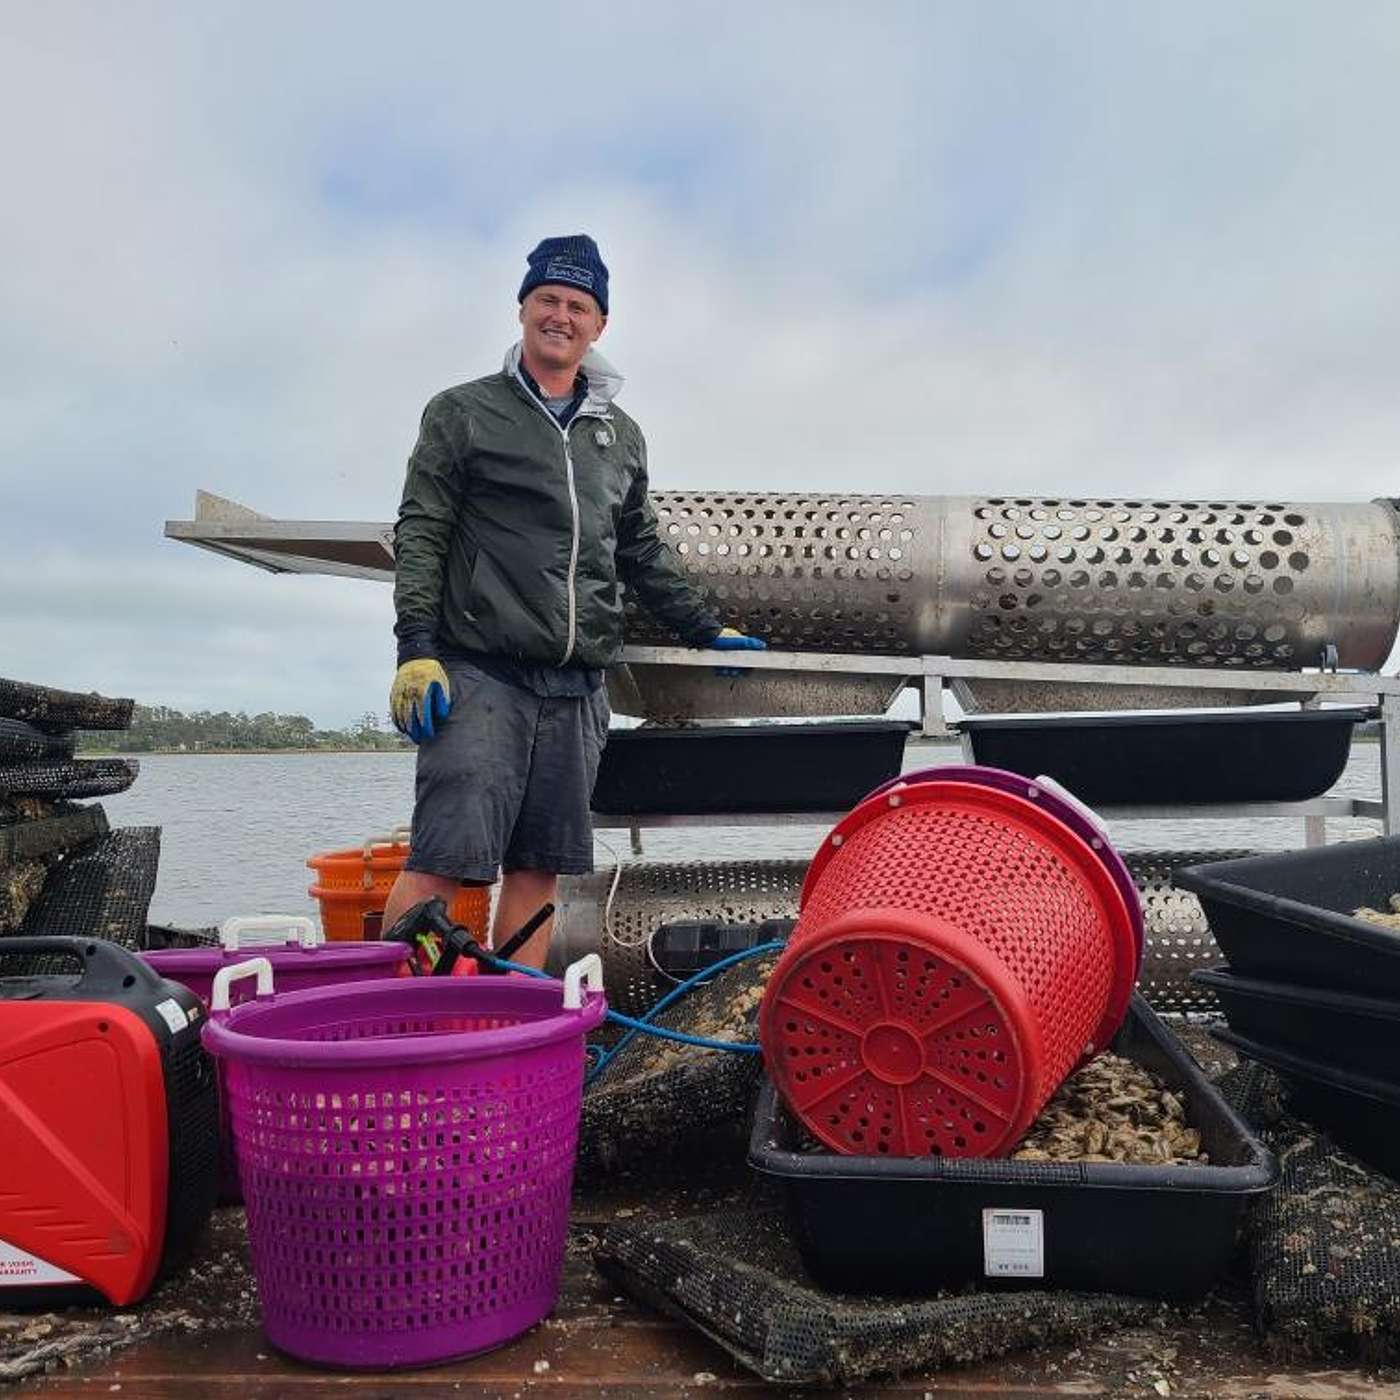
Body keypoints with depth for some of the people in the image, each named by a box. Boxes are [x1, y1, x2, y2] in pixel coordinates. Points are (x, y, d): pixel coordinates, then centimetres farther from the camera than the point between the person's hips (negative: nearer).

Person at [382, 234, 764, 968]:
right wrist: (416, 648, -10)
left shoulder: (622, 436, 19)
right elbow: (420, 534, 0)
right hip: (481, 673, -4)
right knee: (443, 859, -11)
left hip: (577, 686, 5)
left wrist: (704, 630, 22)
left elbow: (642, 551, 25)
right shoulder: (462, 412, 6)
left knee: (539, 867, 6)